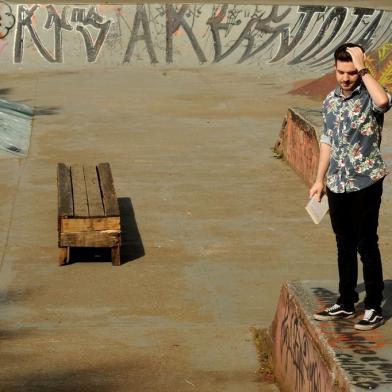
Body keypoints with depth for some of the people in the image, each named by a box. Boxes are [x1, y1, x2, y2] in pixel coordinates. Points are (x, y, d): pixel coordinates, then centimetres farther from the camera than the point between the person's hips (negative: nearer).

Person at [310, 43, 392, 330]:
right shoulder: (331, 101, 8)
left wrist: (363, 69, -26)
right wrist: (320, 180, 15)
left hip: (366, 182, -6)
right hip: (337, 184, 6)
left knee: (366, 245, -1)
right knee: (345, 245, 14)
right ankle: (346, 303, 25)